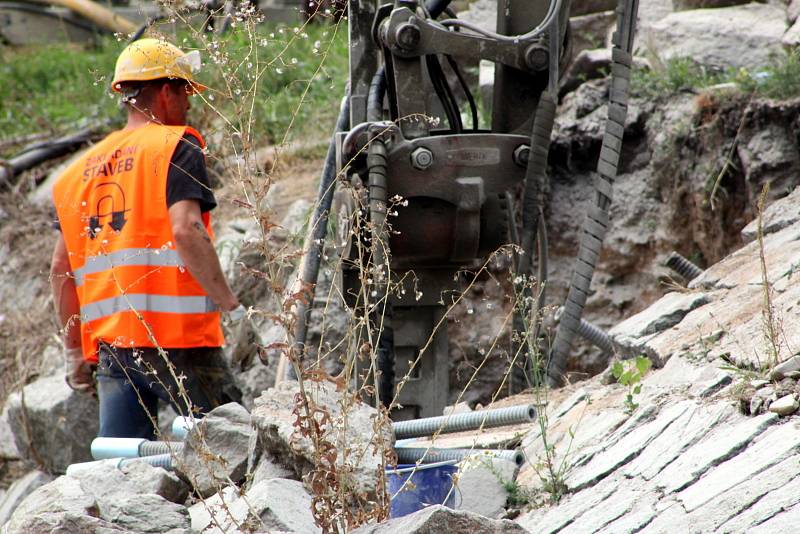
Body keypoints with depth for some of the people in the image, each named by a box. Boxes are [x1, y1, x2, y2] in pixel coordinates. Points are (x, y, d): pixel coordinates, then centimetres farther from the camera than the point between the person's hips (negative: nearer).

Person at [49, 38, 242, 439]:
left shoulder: (79, 172, 17)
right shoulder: (176, 147, -3)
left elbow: (61, 268, 16)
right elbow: (186, 230, -18)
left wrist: (74, 350, 21)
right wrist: (228, 302, -15)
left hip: (109, 342, 6)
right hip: (175, 338, -6)